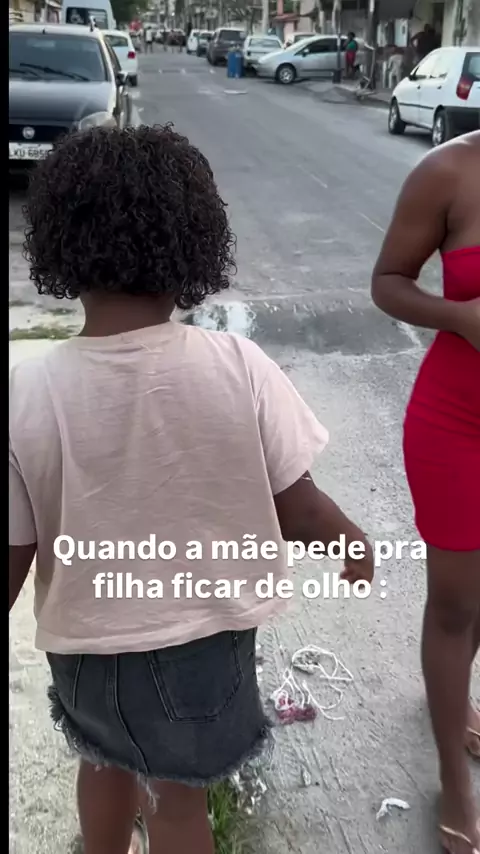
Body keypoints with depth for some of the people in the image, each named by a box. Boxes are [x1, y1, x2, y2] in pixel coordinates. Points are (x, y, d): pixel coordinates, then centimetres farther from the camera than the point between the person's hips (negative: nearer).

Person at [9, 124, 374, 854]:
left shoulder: (27, 395, -21)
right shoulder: (238, 367, -22)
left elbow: (13, 562, -13)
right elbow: (296, 508, -13)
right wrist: (354, 542, 8)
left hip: (88, 642, 1)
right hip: (207, 635, -1)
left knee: (105, 762, 32)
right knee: (177, 794, 25)